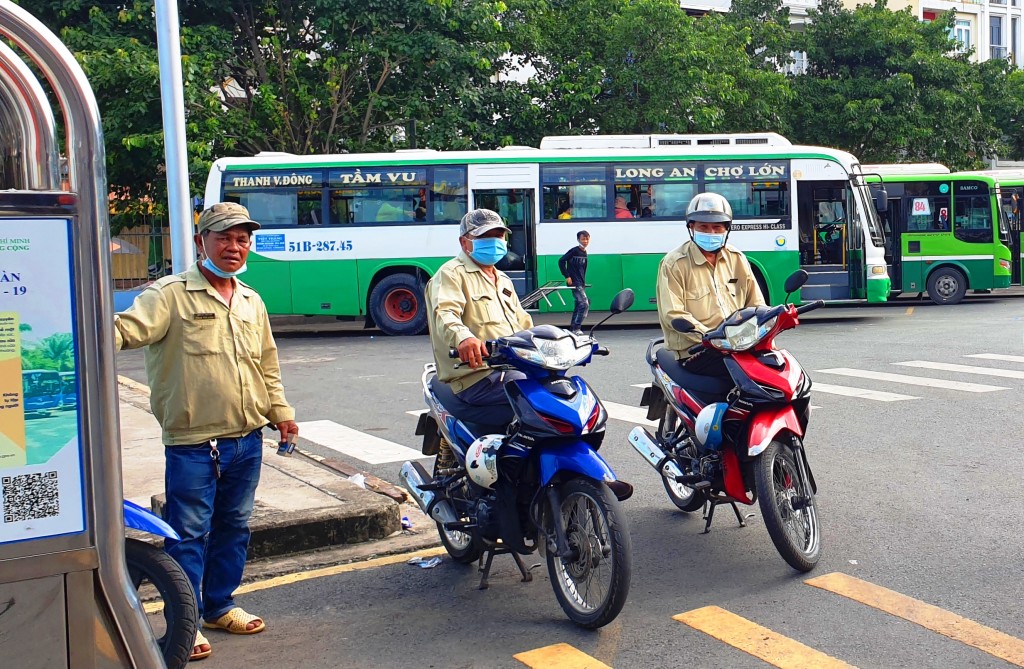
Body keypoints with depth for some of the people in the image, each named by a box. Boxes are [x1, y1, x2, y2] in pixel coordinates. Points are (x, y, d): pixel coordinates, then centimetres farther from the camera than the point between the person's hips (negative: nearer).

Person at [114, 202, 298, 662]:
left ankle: (220, 606, 32)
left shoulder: (252, 302, 14)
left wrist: (280, 411, 18)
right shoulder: (171, 295, -7)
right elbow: (128, 328, -22)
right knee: (189, 535, 1)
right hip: (193, 443, -6)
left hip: (247, 439, 6)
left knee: (234, 528, 16)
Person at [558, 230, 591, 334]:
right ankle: (576, 328, -12)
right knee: (584, 304, -15)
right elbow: (561, 261, -14)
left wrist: (584, 282, 14)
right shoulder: (574, 251, -12)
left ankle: (573, 328, 20)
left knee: (579, 305, 12)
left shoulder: (584, 253, 12)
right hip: (574, 282, -9)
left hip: (581, 283, 9)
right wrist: (567, 276, -15)